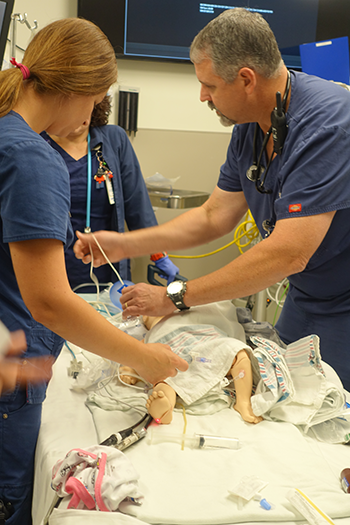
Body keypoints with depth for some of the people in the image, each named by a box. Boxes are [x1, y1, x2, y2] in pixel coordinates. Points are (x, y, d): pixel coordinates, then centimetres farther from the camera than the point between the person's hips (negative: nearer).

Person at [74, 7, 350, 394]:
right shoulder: (249, 127, -1)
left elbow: (287, 254, -32)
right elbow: (213, 217, 7)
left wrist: (175, 297, -25)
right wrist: (125, 244, -3)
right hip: (303, 299, 7)